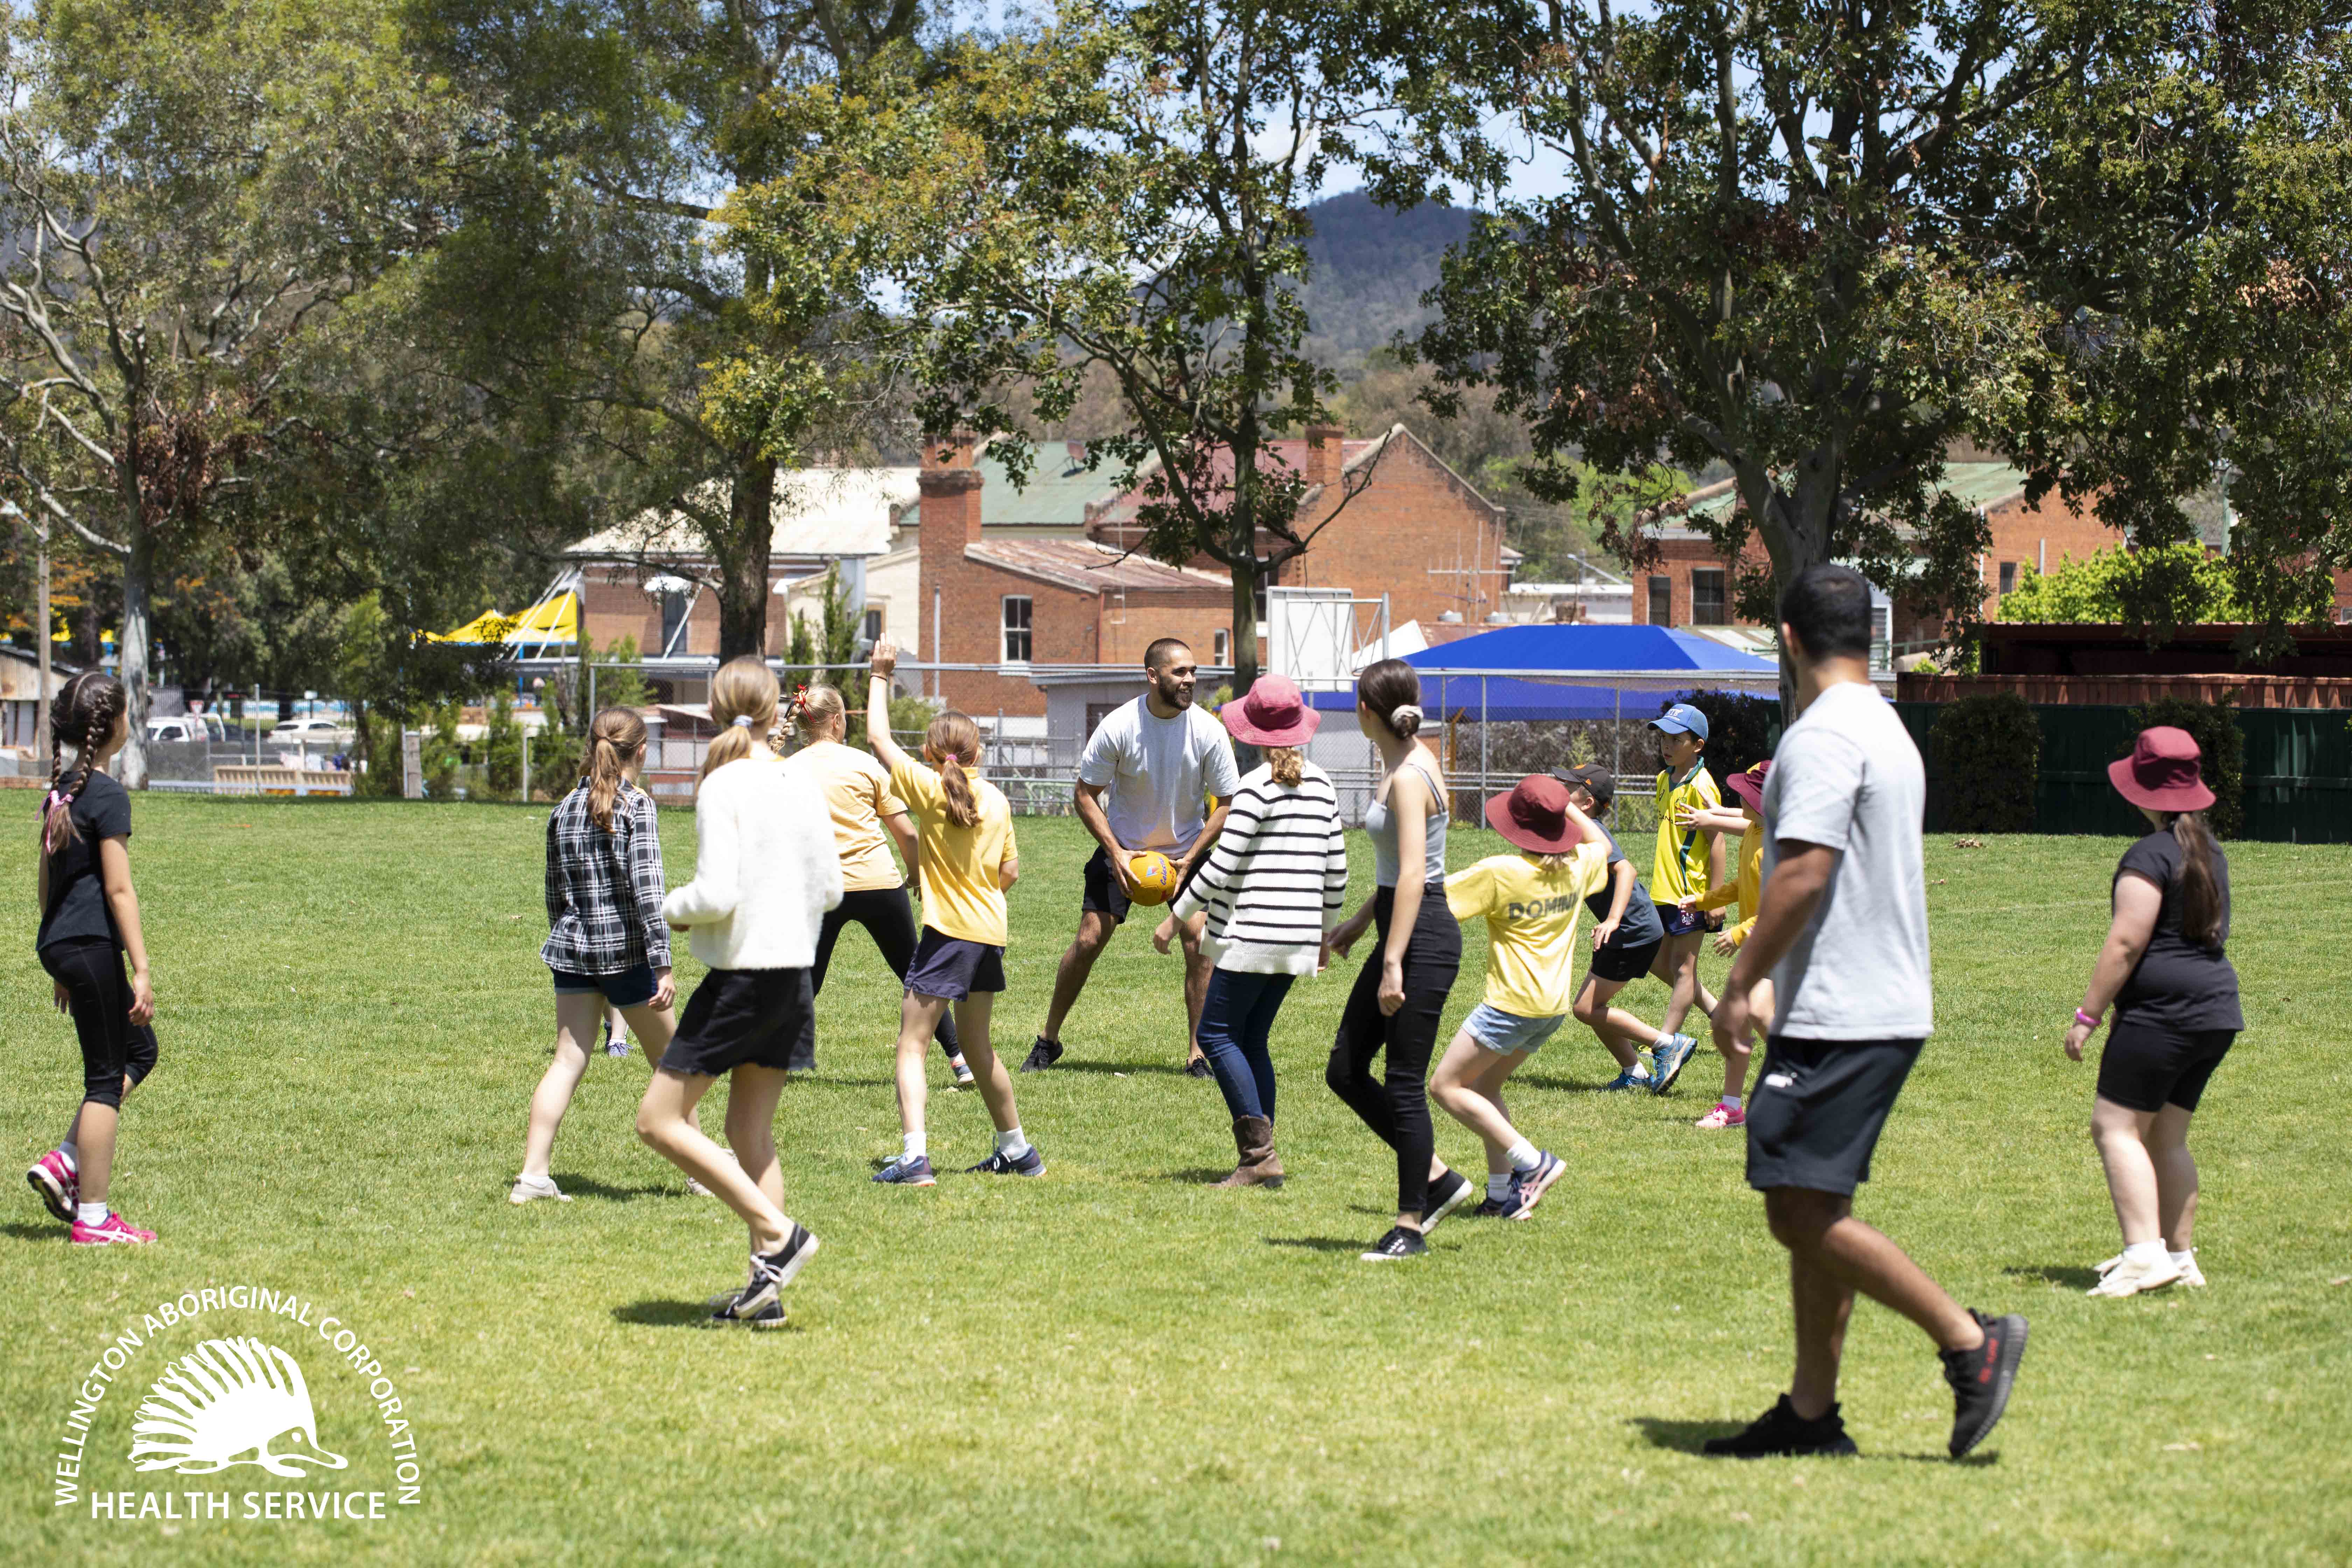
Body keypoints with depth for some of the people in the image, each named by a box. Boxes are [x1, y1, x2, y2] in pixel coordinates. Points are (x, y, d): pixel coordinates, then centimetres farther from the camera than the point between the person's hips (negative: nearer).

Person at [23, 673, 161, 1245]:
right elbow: (118, 890, -16)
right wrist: (142, 970, -15)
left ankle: (65, 1161, 11)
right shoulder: (108, 796, -13)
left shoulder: (59, 792, 12)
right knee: (106, 1077, -1)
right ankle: (93, 1217, 2)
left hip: (58, 943, 9)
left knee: (139, 1049, 20)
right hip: (93, 944, -9)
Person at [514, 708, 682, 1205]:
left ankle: (533, 1174, -6)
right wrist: (663, 965, -18)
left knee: (568, 1062, 4)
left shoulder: (564, 809, 7)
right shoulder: (637, 805, -11)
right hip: (625, 948, -5)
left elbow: (555, 891, 14)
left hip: (572, 948, 5)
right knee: (669, 1059, 11)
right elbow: (647, 887, -17)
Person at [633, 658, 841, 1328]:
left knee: (660, 1120, 0)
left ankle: (778, 1233, -7)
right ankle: (767, 1283, 9)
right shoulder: (802, 785, 6)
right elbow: (830, 888, 10)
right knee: (752, 1130, 13)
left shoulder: (723, 787, -14)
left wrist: (673, 909, 0)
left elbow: (715, 895, -19)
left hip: (742, 974, -7)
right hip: (795, 972, 7)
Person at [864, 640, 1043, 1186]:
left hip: (949, 931, -6)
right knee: (977, 1046, 21)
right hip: (990, 930, 6)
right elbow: (1011, 872, 10)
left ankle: (914, 1156, -21)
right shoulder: (996, 799, 5)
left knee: (912, 1046, -6)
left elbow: (878, 736, 1)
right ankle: (1017, 1150, 30)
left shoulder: (929, 788, -9)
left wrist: (880, 677, 11)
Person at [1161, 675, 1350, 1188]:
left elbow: (1222, 864, -14)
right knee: (1251, 1040, 13)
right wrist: (1325, 931, 26)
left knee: (1217, 1033, -3)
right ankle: (1260, 1160, 9)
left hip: (1252, 931, -8)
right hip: (1297, 936, 8)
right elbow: (1336, 870, 14)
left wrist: (1176, 917, -6)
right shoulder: (1321, 786, 10)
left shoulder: (1257, 787, -13)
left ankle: (1259, 1151, -12)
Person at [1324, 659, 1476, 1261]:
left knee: (1405, 1083, -3)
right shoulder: (1400, 765, 12)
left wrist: (1393, 966, -26)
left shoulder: (1410, 777, -17)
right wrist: (1358, 923, 28)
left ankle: (1411, 1226, 5)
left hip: (1424, 939, -10)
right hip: (1401, 931, 10)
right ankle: (1435, 1178, 19)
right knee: (1346, 1070, 11)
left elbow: (1412, 876, -24)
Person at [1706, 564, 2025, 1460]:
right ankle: (1812, 1412, 13)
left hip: (1840, 1017, -10)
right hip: (1885, 1007, 10)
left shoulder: (1823, 734, -15)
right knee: (1812, 1214, 12)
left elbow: (1804, 874, -22)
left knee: (1802, 1212, -10)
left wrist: (1740, 986, -16)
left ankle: (1970, 1340, -8)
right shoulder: (1886, 729, 16)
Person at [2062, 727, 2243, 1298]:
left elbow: (2126, 944, -16)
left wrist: (2087, 1015, -12)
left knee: (2116, 1126, -7)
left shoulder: (2151, 856, -12)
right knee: (2167, 1137, 15)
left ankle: (2145, 1253, -18)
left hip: (2162, 1010, -9)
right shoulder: (2211, 854, 16)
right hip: (2216, 1010, 9)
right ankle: (2179, 1256, 15)